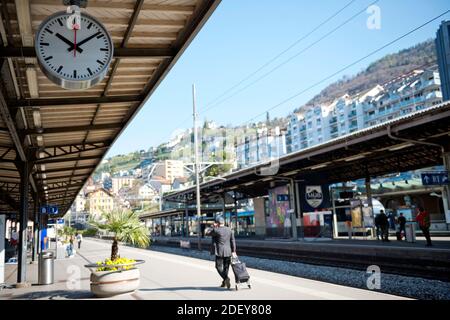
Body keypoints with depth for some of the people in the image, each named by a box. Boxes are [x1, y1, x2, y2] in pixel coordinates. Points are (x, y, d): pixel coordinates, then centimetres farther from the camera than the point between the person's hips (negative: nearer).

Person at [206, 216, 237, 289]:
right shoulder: (229, 230, 4)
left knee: (219, 266, 4)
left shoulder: (216, 230, -12)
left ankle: (226, 278, -15)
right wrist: (233, 251, 6)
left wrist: (213, 227, 10)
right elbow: (233, 241, 3)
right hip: (228, 252, 6)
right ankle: (224, 282, 22)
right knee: (226, 267, 15)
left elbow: (207, 233, 2)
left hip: (220, 251, -5)